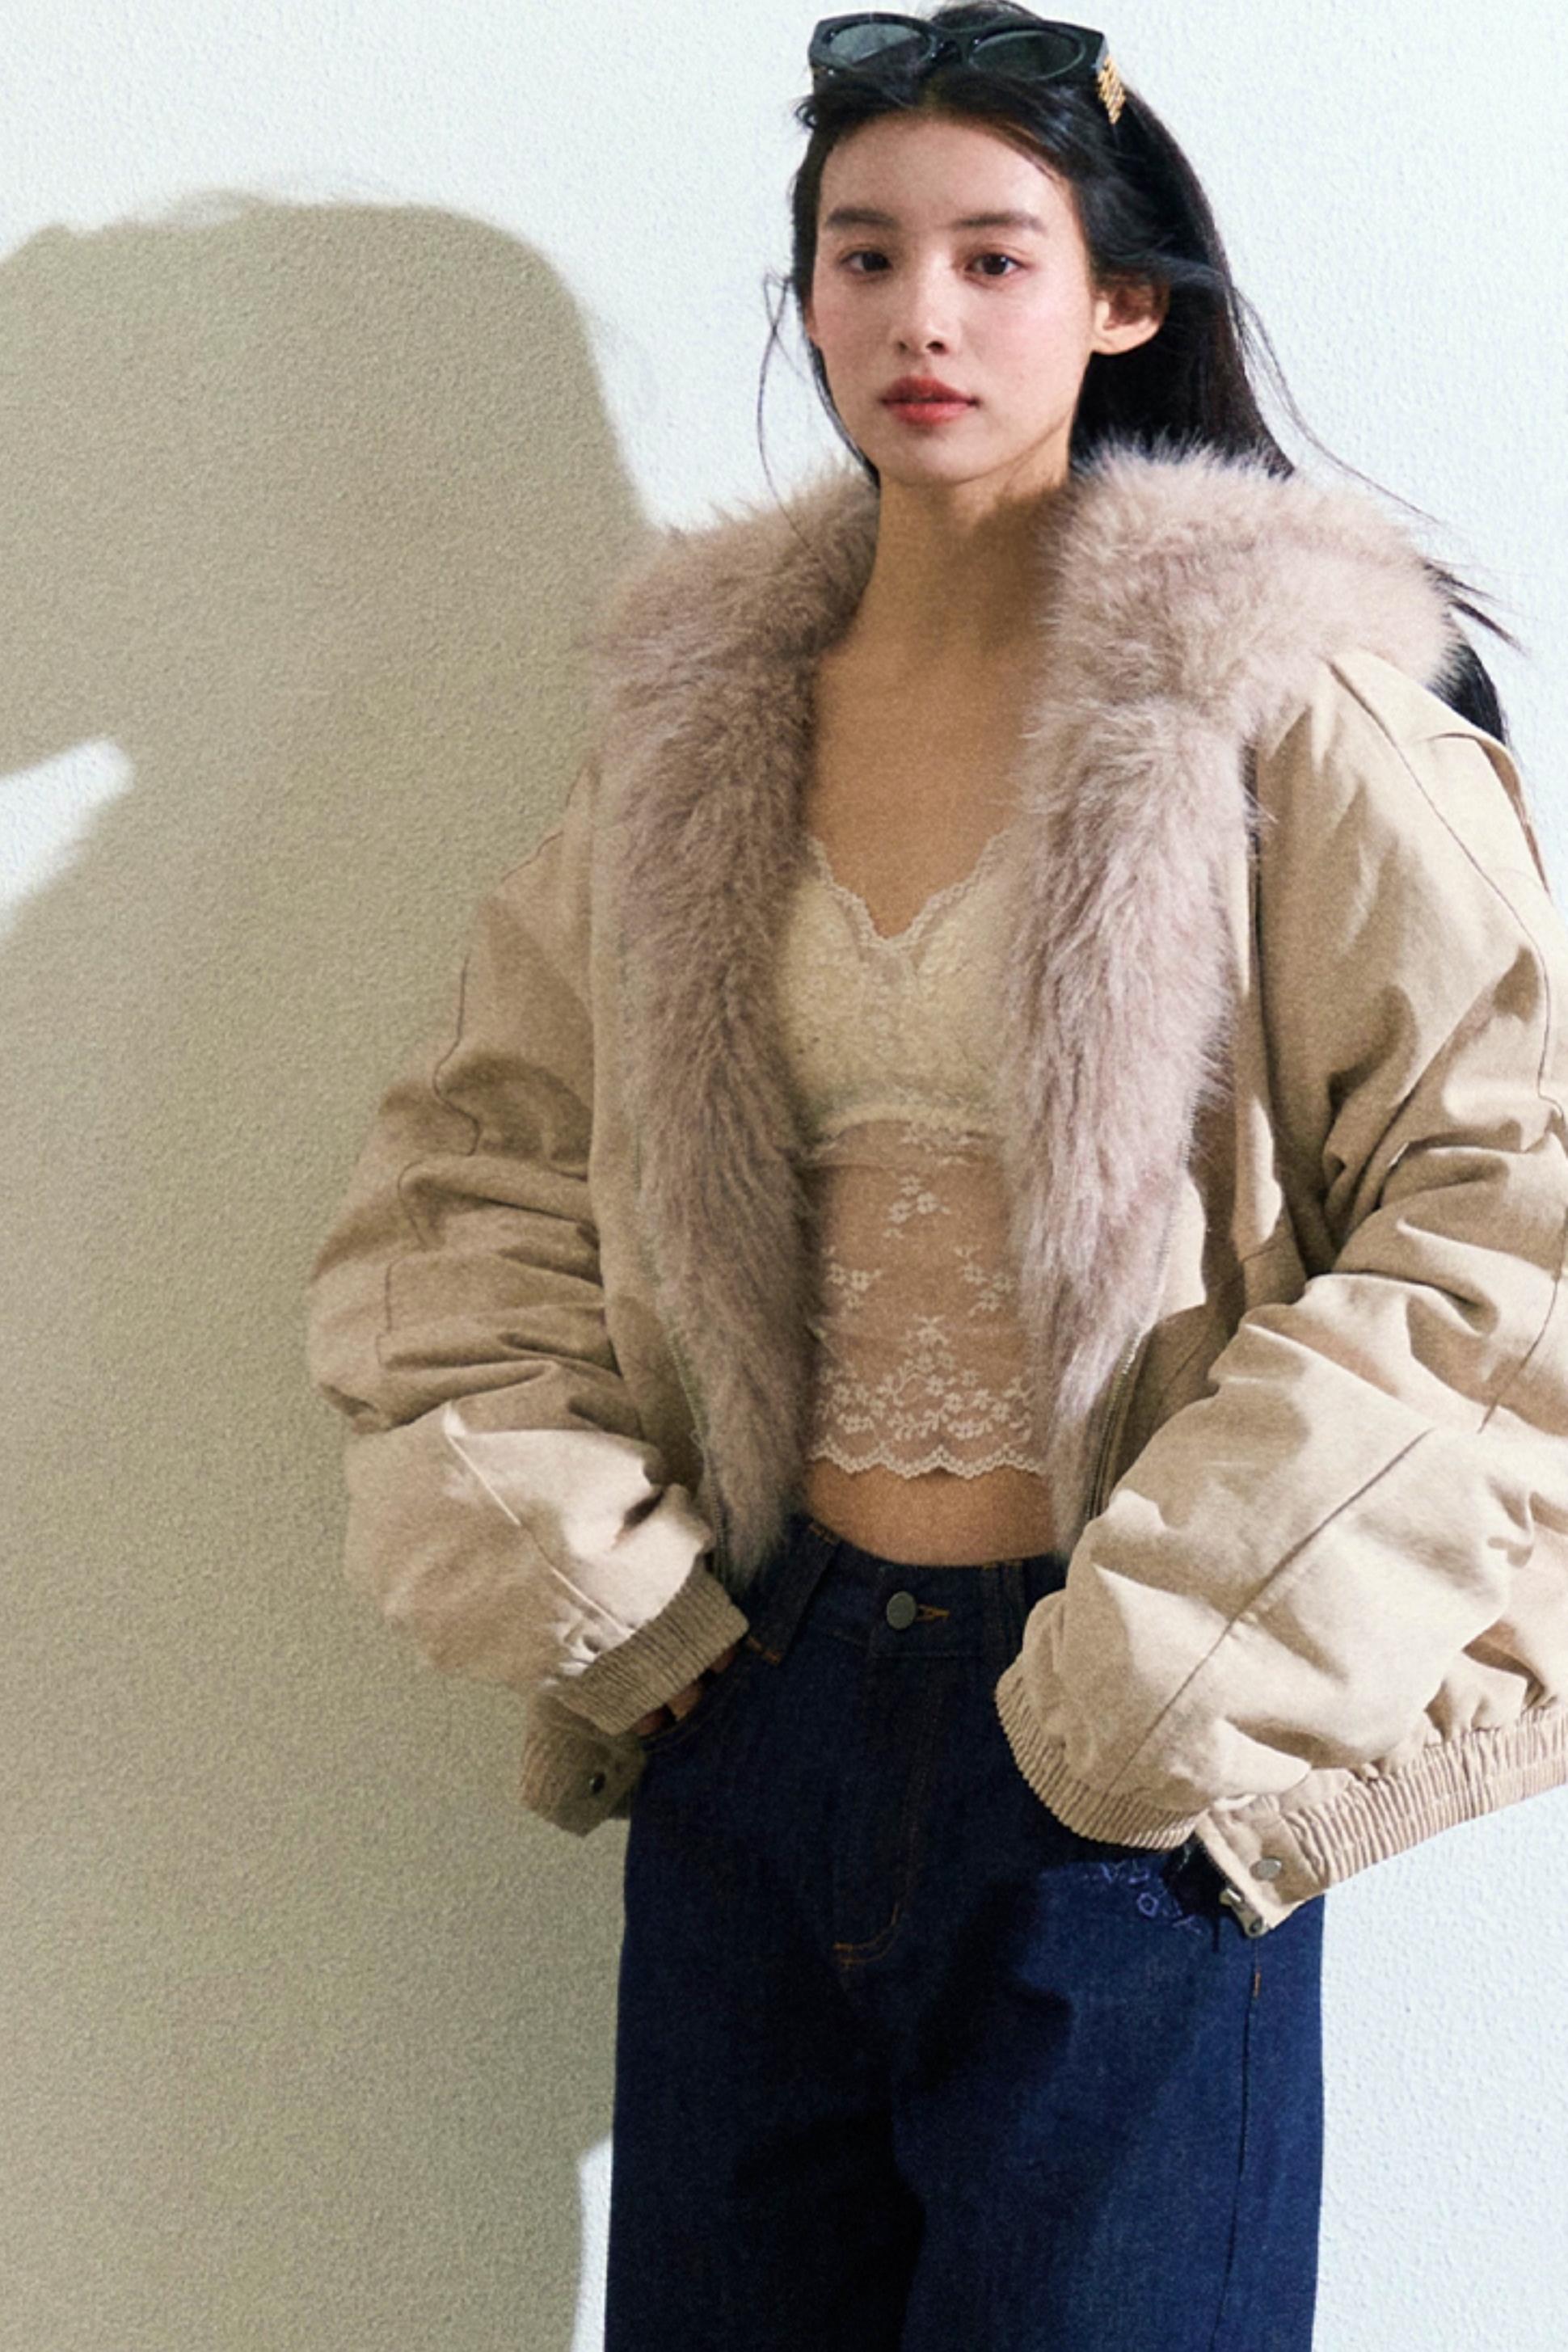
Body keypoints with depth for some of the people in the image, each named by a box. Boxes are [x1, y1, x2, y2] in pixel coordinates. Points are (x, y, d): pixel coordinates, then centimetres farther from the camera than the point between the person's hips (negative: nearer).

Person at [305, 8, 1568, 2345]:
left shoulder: (1276, 690, -8)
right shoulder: (706, 703, 6)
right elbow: (474, 1156, 12)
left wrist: (1188, 1642, -16)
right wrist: (552, 1540, -1)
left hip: (1120, 1781, -4)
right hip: (761, 1692, 4)